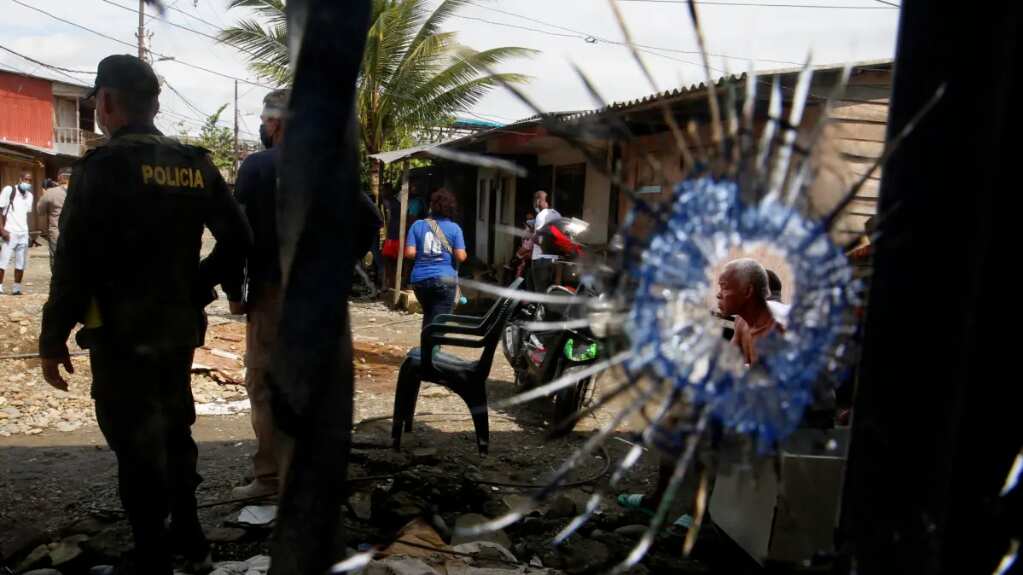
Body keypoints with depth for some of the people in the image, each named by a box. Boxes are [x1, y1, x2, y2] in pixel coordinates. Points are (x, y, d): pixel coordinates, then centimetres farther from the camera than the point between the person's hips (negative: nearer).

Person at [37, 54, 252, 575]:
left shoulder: (104, 165, -14)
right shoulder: (196, 165, 5)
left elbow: (74, 260, -16)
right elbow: (238, 238, 8)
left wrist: (53, 338, -8)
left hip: (122, 333, -6)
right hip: (179, 327, 7)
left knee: (136, 444, 4)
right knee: (174, 430, 20)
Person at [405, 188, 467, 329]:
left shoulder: (417, 225, 2)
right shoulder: (454, 228, -3)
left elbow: (410, 253, -5)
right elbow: (461, 257, -8)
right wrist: (464, 254, 14)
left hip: (420, 279, 3)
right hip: (444, 279, -3)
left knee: (428, 315, 22)